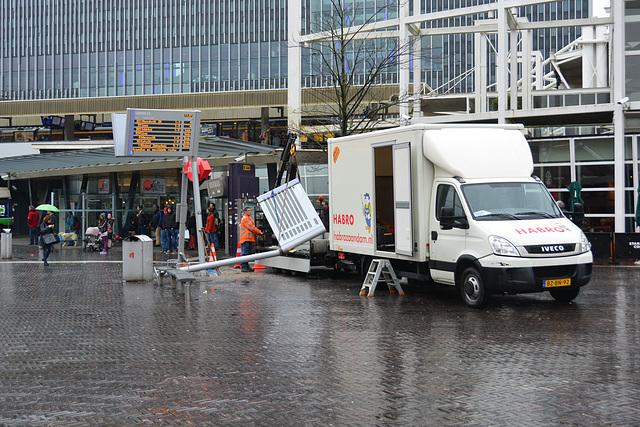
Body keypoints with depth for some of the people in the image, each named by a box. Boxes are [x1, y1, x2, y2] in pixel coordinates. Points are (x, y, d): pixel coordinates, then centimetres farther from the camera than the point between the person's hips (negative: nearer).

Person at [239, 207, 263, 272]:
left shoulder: (248, 218, 24)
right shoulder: (245, 218, -10)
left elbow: (252, 227, 25)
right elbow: (251, 228, -14)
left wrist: (259, 232, 10)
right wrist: (260, 233, -7)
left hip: (249, 239, 11)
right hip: (246, 239, -11)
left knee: (248, 254, 11)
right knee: (245, 253, -9)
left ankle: (246, 267, 16)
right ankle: (244, 267, -8)